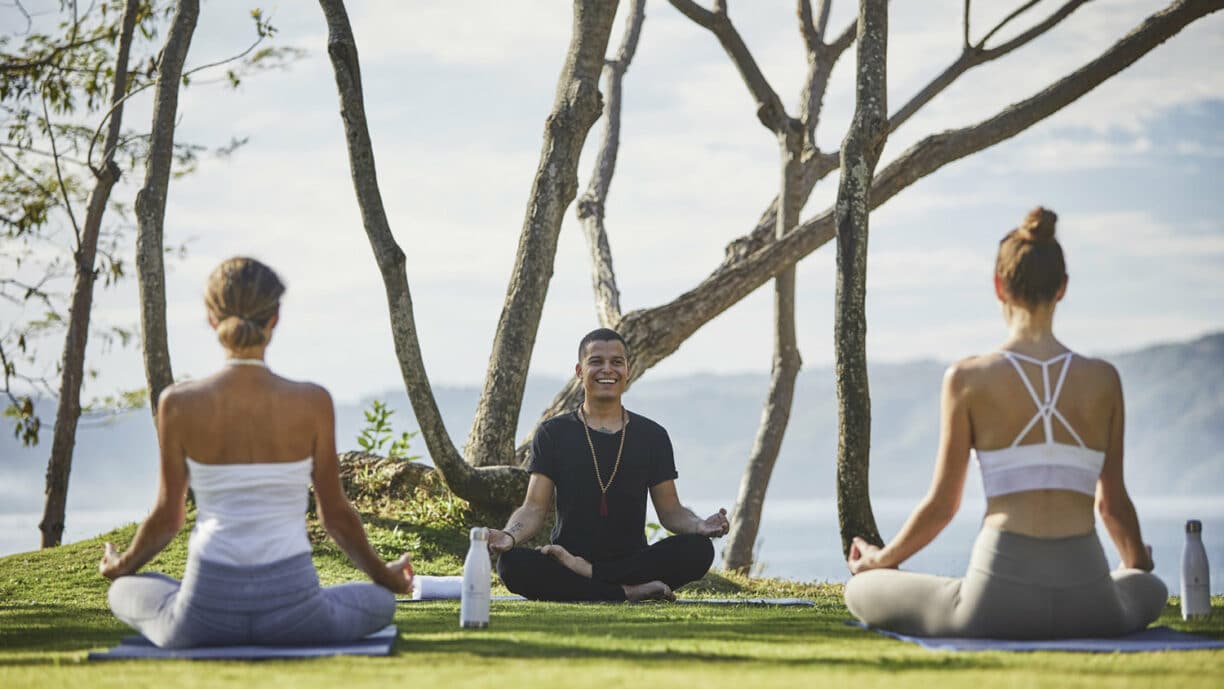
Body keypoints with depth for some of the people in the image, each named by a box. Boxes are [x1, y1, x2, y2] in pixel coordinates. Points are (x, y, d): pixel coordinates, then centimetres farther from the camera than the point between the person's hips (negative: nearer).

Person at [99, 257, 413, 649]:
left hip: (206, 611, 1)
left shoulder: (179, 404, -6)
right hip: (291, 610, -1)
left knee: (125, 591, 34)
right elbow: (335, 515, 3)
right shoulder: (312, 404, -7)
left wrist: (122, 566, 26)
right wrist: (384, 576, 22)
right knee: (379, 604, 31)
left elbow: (167, 516, 4)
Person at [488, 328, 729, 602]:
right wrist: (510, 536, -22)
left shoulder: (652, 436, 10)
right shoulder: (553, 434, 7)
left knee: (699, 549, -27)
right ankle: (628, 593, -30)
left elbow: (670, 512, 9)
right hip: (566, 560, -1)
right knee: (512, 564, -33)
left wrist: (700, 526, -14)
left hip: (633, 561, 1)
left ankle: (585, 571, -25)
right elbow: (535, 508, 1)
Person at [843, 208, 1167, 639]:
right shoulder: (1103, 380, 4)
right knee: (1151, 591, 38)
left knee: (861, 591, 22)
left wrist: (880, 559, 23)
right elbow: (1113, 503, 14)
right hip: (1087, 600, 1)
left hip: (1002, 594, -1)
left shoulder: (968, 379, -2)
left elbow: (942, 503, 4)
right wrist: (1138, 564, 36)